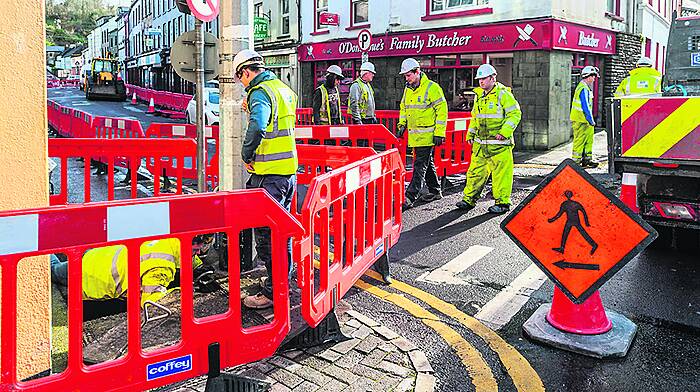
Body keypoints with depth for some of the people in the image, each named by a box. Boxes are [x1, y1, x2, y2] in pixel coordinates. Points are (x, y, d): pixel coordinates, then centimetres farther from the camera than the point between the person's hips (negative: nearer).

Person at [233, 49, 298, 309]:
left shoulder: (260, 92, -14)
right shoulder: (284, 88, 14)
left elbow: (257, 126, -33)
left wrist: (246, 155, -19)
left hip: (269, 175, -9)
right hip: (289, 170, 9)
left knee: (265, 234, -2)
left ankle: (273, 293, 4)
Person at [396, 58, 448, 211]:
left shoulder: (432, 88, -10)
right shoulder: (408, 89, 12)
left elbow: (442, 110, -12)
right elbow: (404, 108, 26)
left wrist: (439, 133, -15)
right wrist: (402, 125, 12)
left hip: (427, 135, -8)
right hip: (414, 135, 8)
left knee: (420, 165, -9)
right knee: (427, 164, 16)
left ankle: (410, 197, -12)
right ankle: (435, 191, 29)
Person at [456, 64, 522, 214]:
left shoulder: (503, 94, -7)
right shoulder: (479, 95, 16)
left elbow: (515, 114, -9)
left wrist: (505, 132, -18)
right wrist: (470, 134, 19)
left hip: (499, 144, -7)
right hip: (481, 143, 7)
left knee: (501, 173, -3)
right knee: (475, 171, 9)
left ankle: (502, 202, 7)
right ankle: (469, 199, 17)